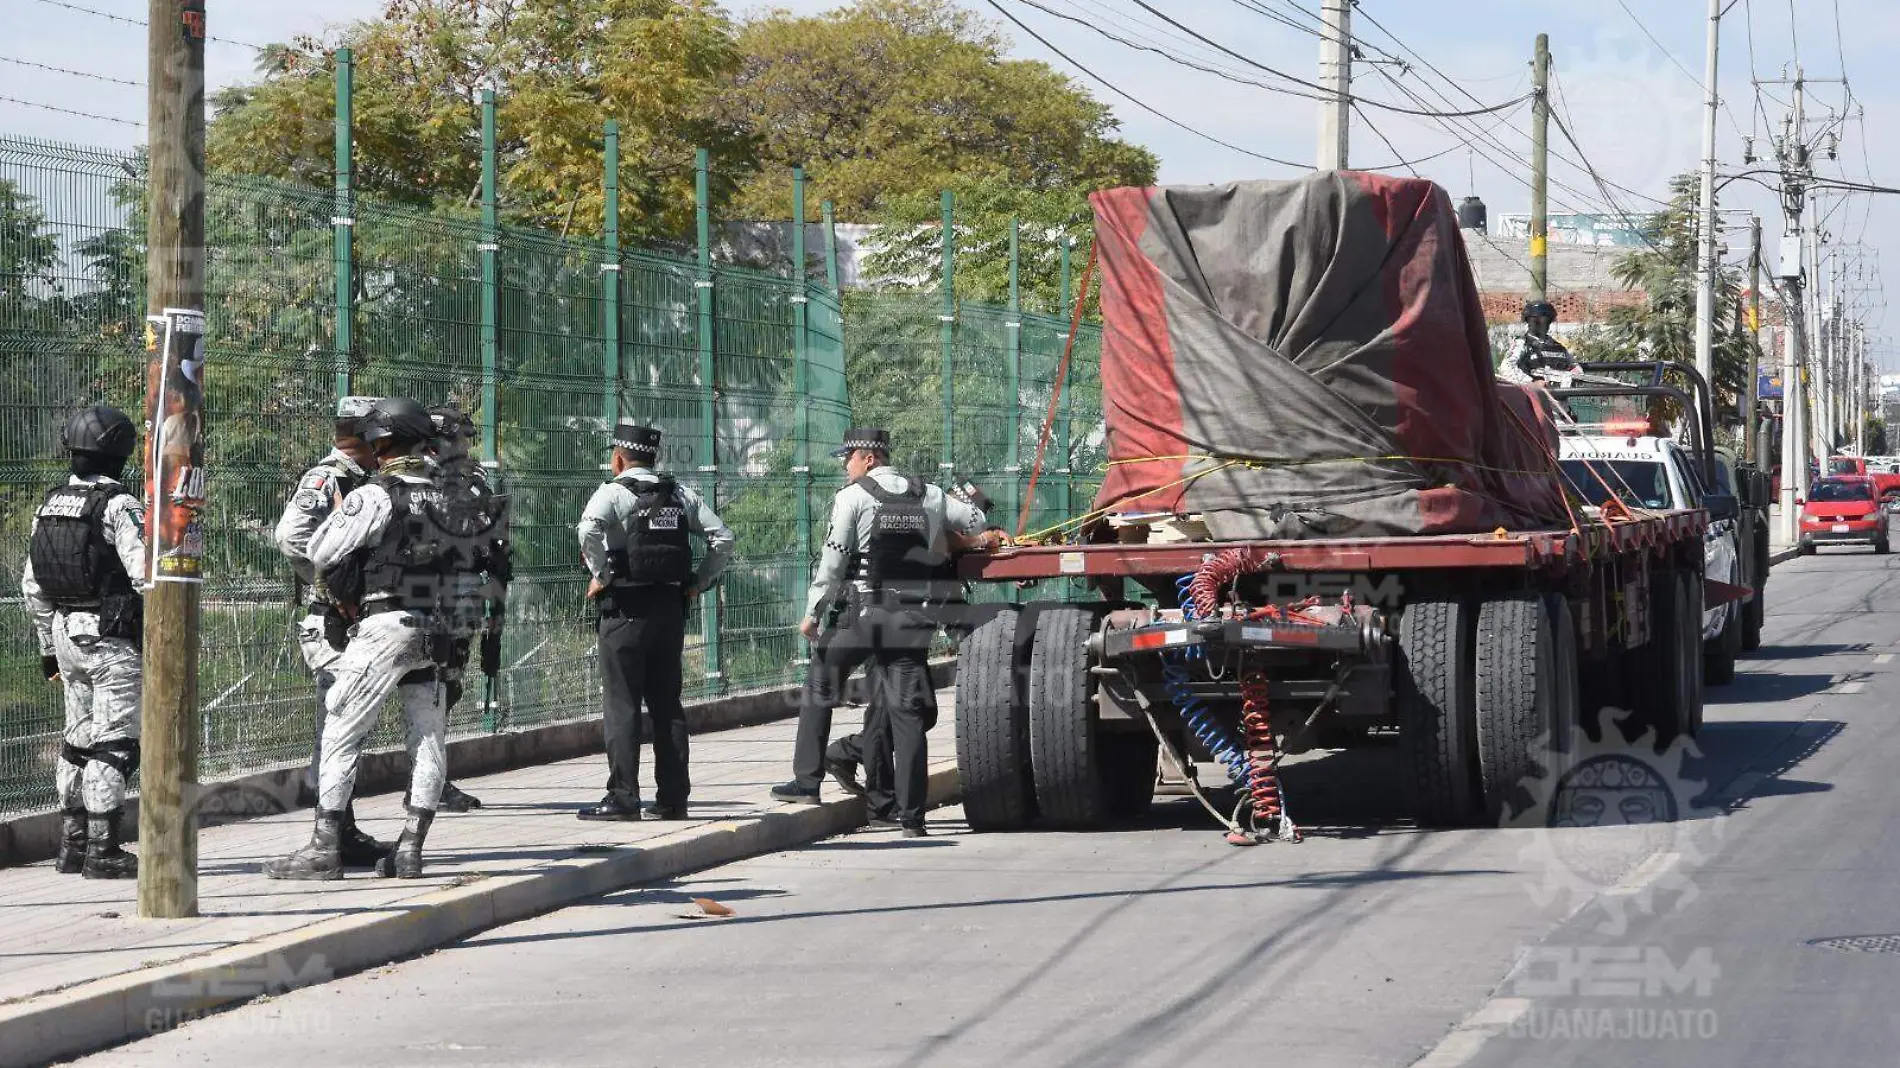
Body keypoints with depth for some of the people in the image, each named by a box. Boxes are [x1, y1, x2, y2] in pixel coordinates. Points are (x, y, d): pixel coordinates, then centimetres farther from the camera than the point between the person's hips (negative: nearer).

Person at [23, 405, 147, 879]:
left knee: (77, 740, 16)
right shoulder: (119, 506, -13)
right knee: (113, 743, -4)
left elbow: (32, 585, 15)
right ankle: (102, 852, -5)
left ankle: (72, 846, 20)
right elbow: (145, 573, -21)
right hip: (113, 642, -8)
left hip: (65, 631, 8)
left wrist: (49, 646, 22)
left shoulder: (49, 506, 10)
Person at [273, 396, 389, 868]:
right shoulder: (326, 478, -14)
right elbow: (291, 534, -29)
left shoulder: (358, 482, 16)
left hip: (356, 623, 10)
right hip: (333, 625, -10)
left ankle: (344, 834, 22)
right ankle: (336, 838, -6)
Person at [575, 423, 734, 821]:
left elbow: (589, 530, -26)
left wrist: (600, 575, -13)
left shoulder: (614, 493, -6)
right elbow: (721, 537, 8)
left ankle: (623, 796, -6)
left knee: (621, 705, -3)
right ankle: (673, 798, 10)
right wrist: (698, 582, 11)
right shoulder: (680, 495, 12)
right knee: (667, 704, 10)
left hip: (626, 609, -6)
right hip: (671, 606, 6)